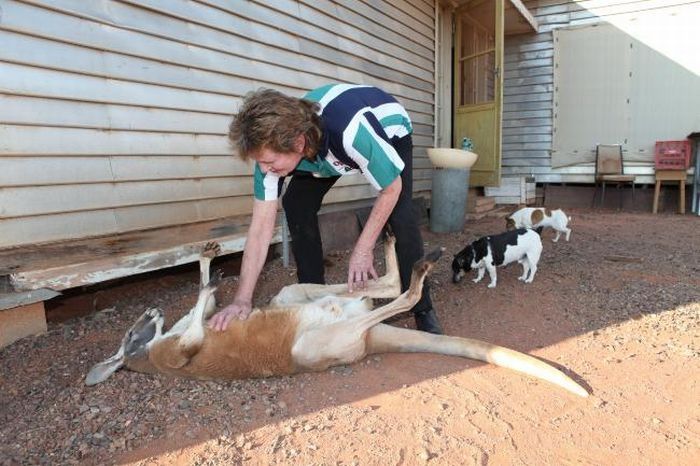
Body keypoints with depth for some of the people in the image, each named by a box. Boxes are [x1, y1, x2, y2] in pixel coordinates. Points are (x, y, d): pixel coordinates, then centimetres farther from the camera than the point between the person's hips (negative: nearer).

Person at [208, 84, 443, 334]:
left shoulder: (353, 132, -46)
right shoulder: (273, 145, -30)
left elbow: (391, 189, -28)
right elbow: (261, 226, -25)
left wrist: (363, 250, -25)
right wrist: (242, 300, -26)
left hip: (389, 131, -4)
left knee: (400, 216, -24)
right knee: (296, 205, -13)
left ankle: (423, 310, -6)